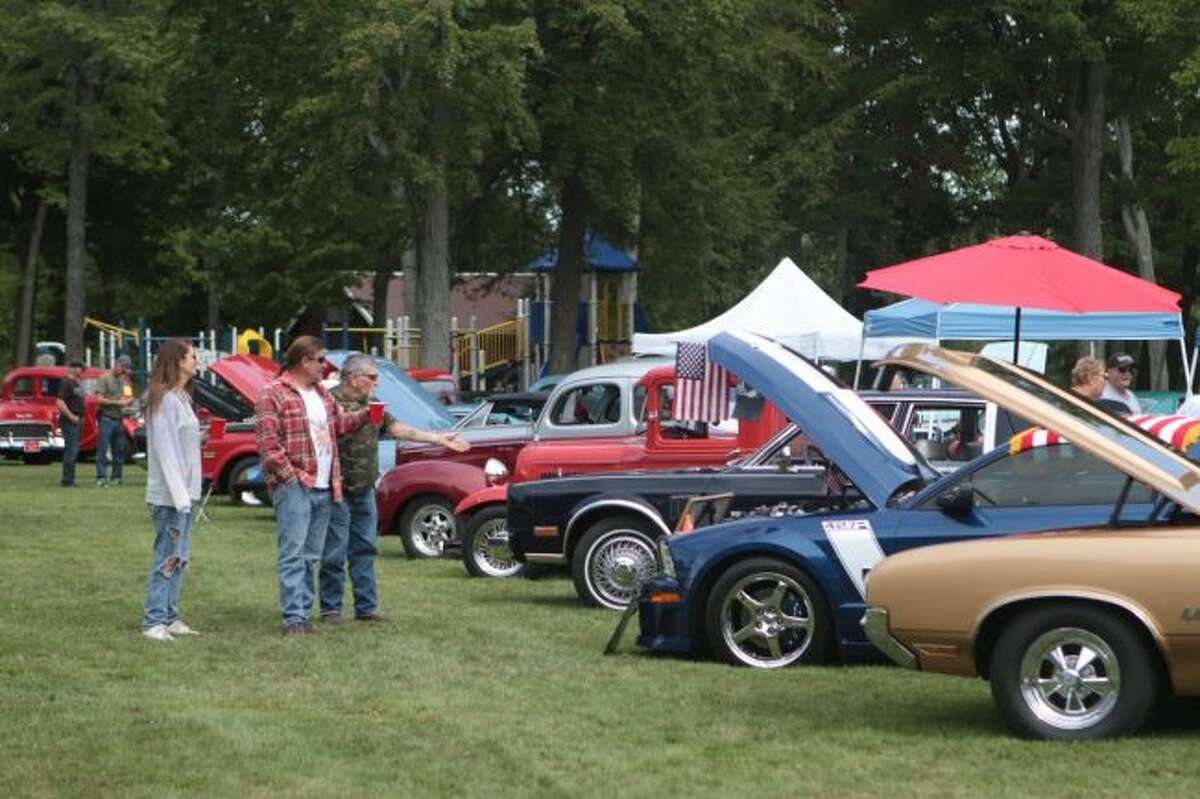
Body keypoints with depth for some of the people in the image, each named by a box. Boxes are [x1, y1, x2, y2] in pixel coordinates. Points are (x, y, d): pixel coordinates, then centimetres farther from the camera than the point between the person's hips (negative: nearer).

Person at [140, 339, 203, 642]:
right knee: (167, 557, -7)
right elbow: (165, 451, -18)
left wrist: (188, 494, 13)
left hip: (184, 492, 9)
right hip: (169, 495, -9)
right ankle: (154, 622, -4)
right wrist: (179, 495, -21)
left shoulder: (181, 398, 16)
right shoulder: (166, 400, -13)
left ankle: (170, 617, 18)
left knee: (179, 558, 12)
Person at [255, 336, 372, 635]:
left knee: (311, 555, 10)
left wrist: (366, 415, 9)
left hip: (324, 487, 8)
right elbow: (267, 443, -14)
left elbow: (340, 424, 27)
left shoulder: (322, 393, 19)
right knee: (294, 553, -10)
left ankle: (304, 613, 15)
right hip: (294, 487, -8)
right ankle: (293, 618, -12)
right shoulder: (273, 394, -8)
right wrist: (292, 476, -16)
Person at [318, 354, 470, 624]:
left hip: (365, 490, 8)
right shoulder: (333, 401, -11)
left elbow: (399, 429, 19)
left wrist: (440, 439, 17)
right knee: (334, 553, -4)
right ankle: (330, 609, 3)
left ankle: (366, 607, 16)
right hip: (338, 490, -8)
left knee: (364, 550, 11)